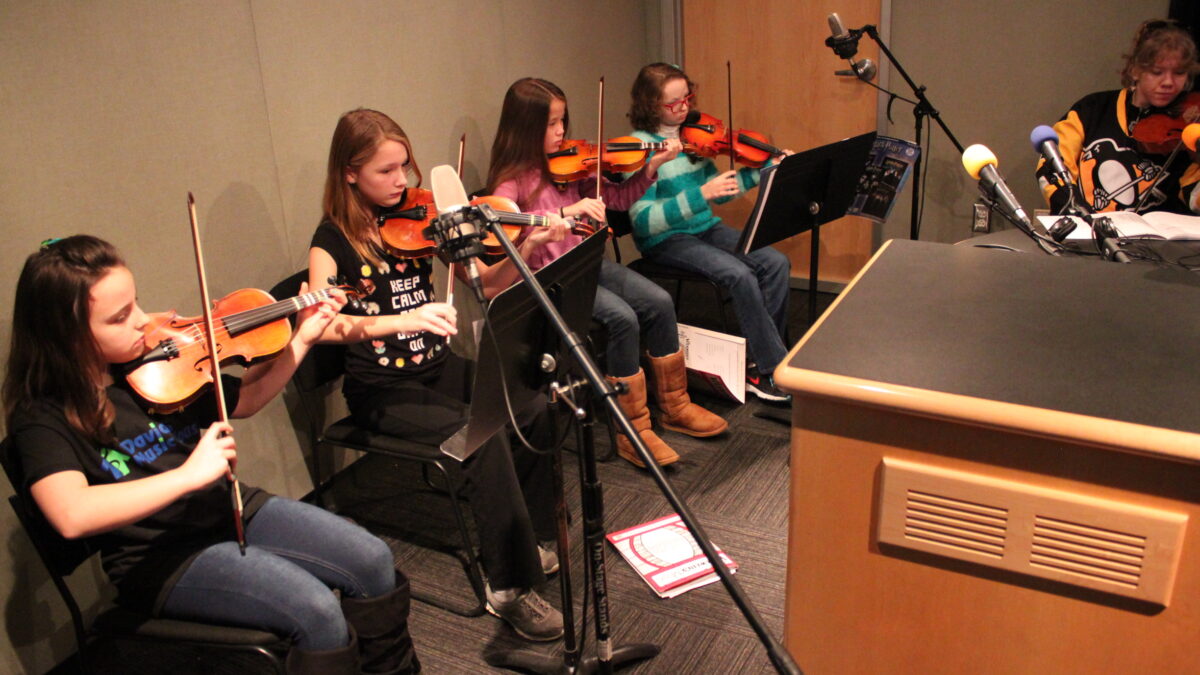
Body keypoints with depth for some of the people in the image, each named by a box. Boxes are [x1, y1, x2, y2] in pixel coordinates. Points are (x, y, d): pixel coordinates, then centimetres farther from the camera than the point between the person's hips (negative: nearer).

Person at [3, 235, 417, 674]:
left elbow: (245, 400, 13)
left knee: (373, 561, -5)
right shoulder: (43, 417, -16)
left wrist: (302, 339, 2)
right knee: (316, 612, -24)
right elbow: (71, 515, -35)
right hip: (158, 557, -6)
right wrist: (188, 475, -37)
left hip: (232, 509, 6)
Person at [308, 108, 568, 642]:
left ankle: (533, 539, -1)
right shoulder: (334, 240, -9)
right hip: (381, 391, -5)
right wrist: (401, 320, -40)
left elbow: (486, 282, 0)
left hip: (438, 367, 5)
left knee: (529, 409, -21)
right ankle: (509, 585, -16)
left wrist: (525, 250, -20)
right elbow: (319, 324, -26)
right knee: (483, 436, -28)